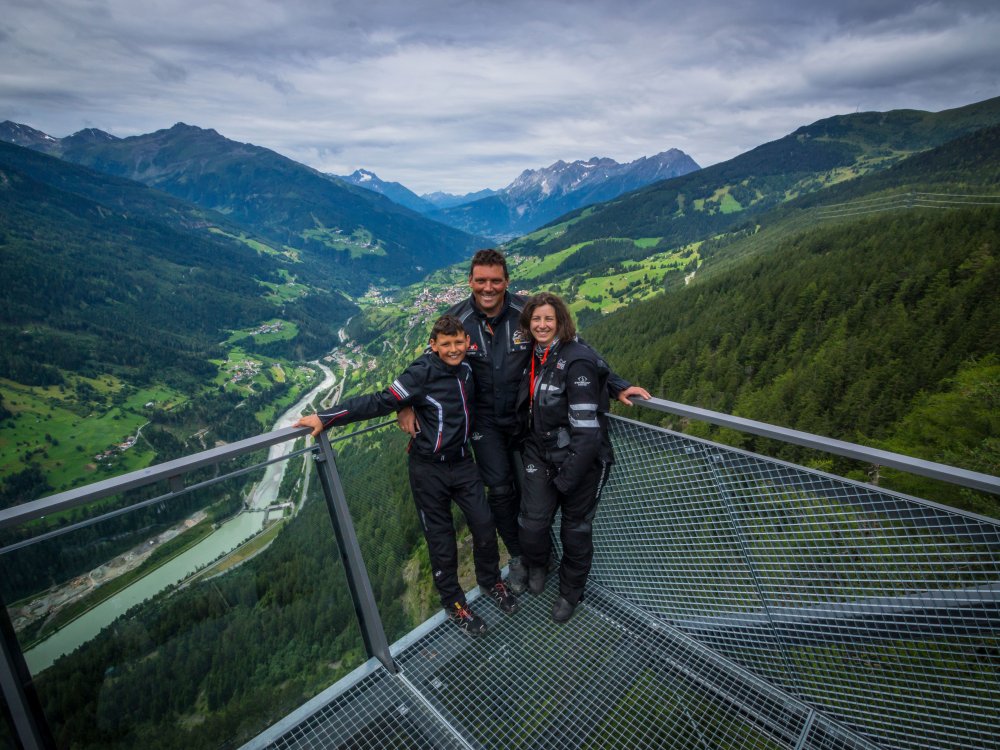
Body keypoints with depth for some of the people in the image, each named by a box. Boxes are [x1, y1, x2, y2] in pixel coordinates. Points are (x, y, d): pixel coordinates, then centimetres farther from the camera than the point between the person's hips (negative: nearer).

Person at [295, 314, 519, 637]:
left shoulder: (467, 366, -1)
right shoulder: (423, 372, -19)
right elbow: (381, 402, -21)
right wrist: (326, 418, -25)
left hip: (462, 461, 5)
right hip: (429, 468, -5)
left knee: (484, 524, 6)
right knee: (441, 538, 8)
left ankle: (490, 579, 34)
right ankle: (453, 601, 31)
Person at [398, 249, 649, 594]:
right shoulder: (457, 318, -13)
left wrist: (617, 386, -16)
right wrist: (408, 405, -12)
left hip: (526, 414, 0)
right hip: (485, 420, 1)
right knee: (499, 490, 2)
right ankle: (518, 555, 29)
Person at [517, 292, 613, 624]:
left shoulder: (577, 360, -20)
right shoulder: (535, 356, 2)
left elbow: (586, 426, -23)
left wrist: (567, 477, -19)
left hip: (580, 460, -5)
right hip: (541, 455, 5)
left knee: (576, 528, 13)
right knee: (533, 524, 1)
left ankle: (570, 592, 39)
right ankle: (537, 565, 37)